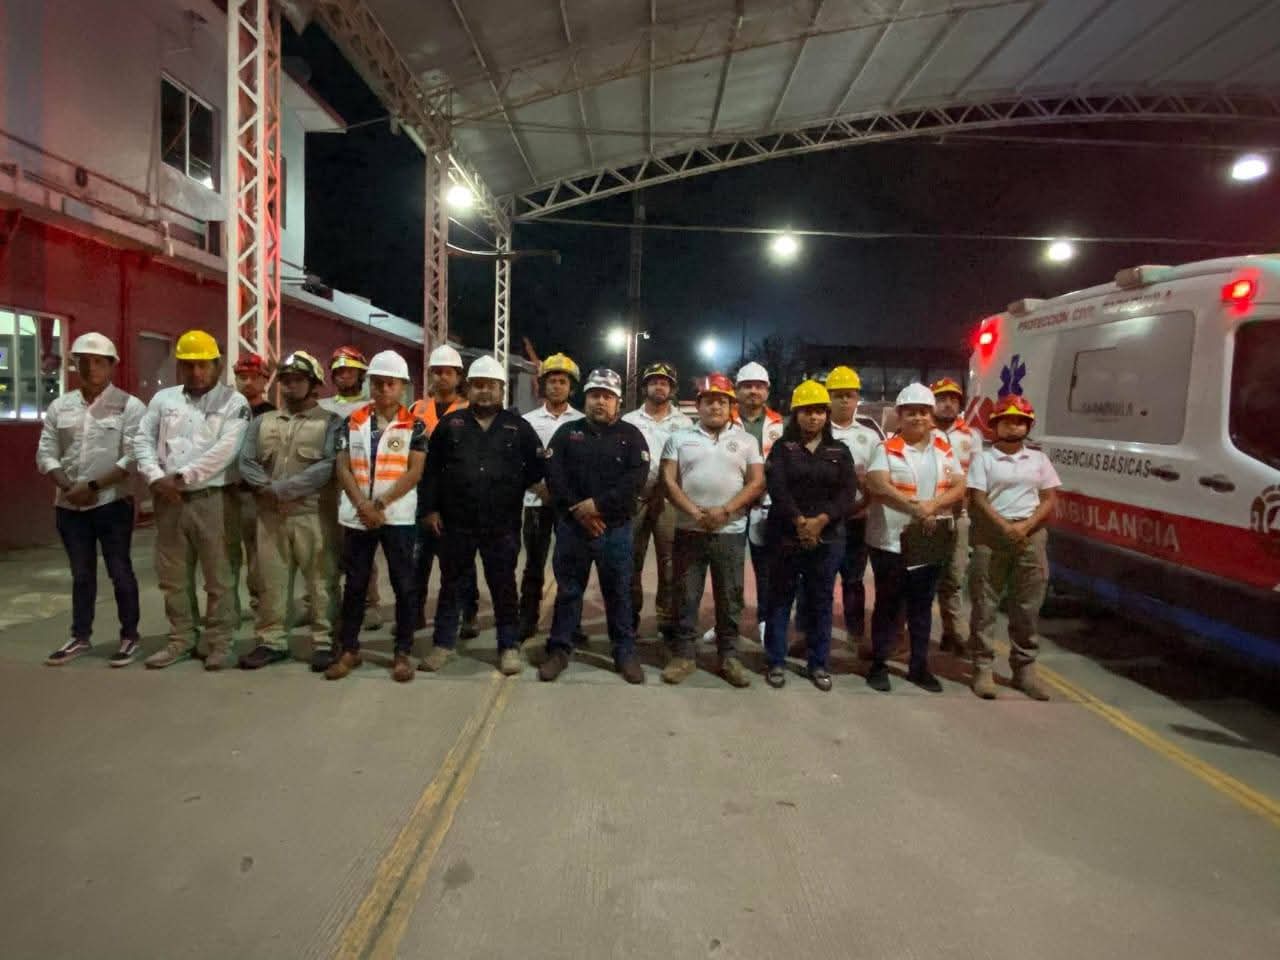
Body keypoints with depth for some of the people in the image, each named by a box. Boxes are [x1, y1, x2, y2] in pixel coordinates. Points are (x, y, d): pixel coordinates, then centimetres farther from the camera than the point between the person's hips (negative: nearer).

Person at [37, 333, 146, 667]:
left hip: (112, 503, -4)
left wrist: (93, 486, -16)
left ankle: (129, 637, 13)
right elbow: (45, 453, 7)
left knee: (119, 571, 2)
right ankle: (81, 636, 25)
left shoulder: (129, 406, -5)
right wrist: (67, 486, -9)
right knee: (81, 573, 14)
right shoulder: (60, 406, 9)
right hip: (68, 506, 4)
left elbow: (133, 458, -12)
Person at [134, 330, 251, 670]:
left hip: (213, 499, -5)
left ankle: (218, 641, 13)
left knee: (219, 575, 1)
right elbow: (143, 440, 8)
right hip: (169, 500, 5)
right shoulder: (163, 398, 12)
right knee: (172, 575, 13)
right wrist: (156, 478, -7)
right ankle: (181, 638, 26)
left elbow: (225, 450, -14)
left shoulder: (233, 402, -3)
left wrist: (182, 476, -15)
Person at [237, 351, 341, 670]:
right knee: (271, 581, 9)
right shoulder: (262, 421, 16)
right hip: (270, 515, 4)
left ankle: (323, 642, 9)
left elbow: (328, 466, -13)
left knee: (321, 581, 0)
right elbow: (246, 462, 8)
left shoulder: (330, 422, 0)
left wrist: (284, 488, -15)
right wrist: (267, 489, -9)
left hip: (314, 515, -4)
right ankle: (271, 640, 20)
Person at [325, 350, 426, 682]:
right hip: (356, 516, 2)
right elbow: (343, 468, 2)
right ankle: (348, 650, 22)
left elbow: (414, 472, -7)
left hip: (398, 516, -2)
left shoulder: (414, 425, 0)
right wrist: (362, 505, -11)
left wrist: (381, 503, -14)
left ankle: (402, 652, 12)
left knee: (404, 585, 2)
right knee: (355, 585, 10)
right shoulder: (352, 422, 7)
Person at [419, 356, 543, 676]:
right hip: (456, 522, 1)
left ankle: (509, 646, 18)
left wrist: (513, 489, -1)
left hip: (502, 524, -1)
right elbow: (432, 469, 5)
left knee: (503, 586, 7)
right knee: (452, 584, 11)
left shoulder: (518, 426, 2)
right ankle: (443, 644, 23)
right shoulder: (451, 423, 5)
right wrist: (430, 508, 1)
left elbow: (537, 466, 8)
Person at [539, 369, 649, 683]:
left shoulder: (630, 435, 2)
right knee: (567, 590, 9)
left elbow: (636, 479, -10)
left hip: (615, 529, -1)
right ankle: (559, 649, 20)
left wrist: (598, 504, -17)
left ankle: (625, 652, 18)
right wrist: (579, 511, -13)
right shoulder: (567, 432, 6)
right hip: (571, 526, 1)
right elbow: (553, 475, -3)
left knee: (618, 593, 7)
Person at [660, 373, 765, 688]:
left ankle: (729, 656, 19)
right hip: (689, 531, 0)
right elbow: (668, 481, -1)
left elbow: (757, 482, 0)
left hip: (731, 532, 0)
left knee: (730, 597, 7)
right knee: (685, 596, 5)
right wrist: (696, 512, -14)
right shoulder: (679, 438, 6)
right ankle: (683, 655, 16)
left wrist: (725, 510, -13)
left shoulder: (746, 441, 7)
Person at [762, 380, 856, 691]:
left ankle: (819, 664, 18)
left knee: (820, 601, 8)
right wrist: (799, 521, -20)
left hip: (827, 537, 2)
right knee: (780, 598, 4)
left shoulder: (840, 451, 9)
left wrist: (820, 520, -17)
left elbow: (847, 492, -3)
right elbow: (777, 487, -10)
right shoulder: (782, 447, 4)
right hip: (785, 535, -1)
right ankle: (776, 662, 14)